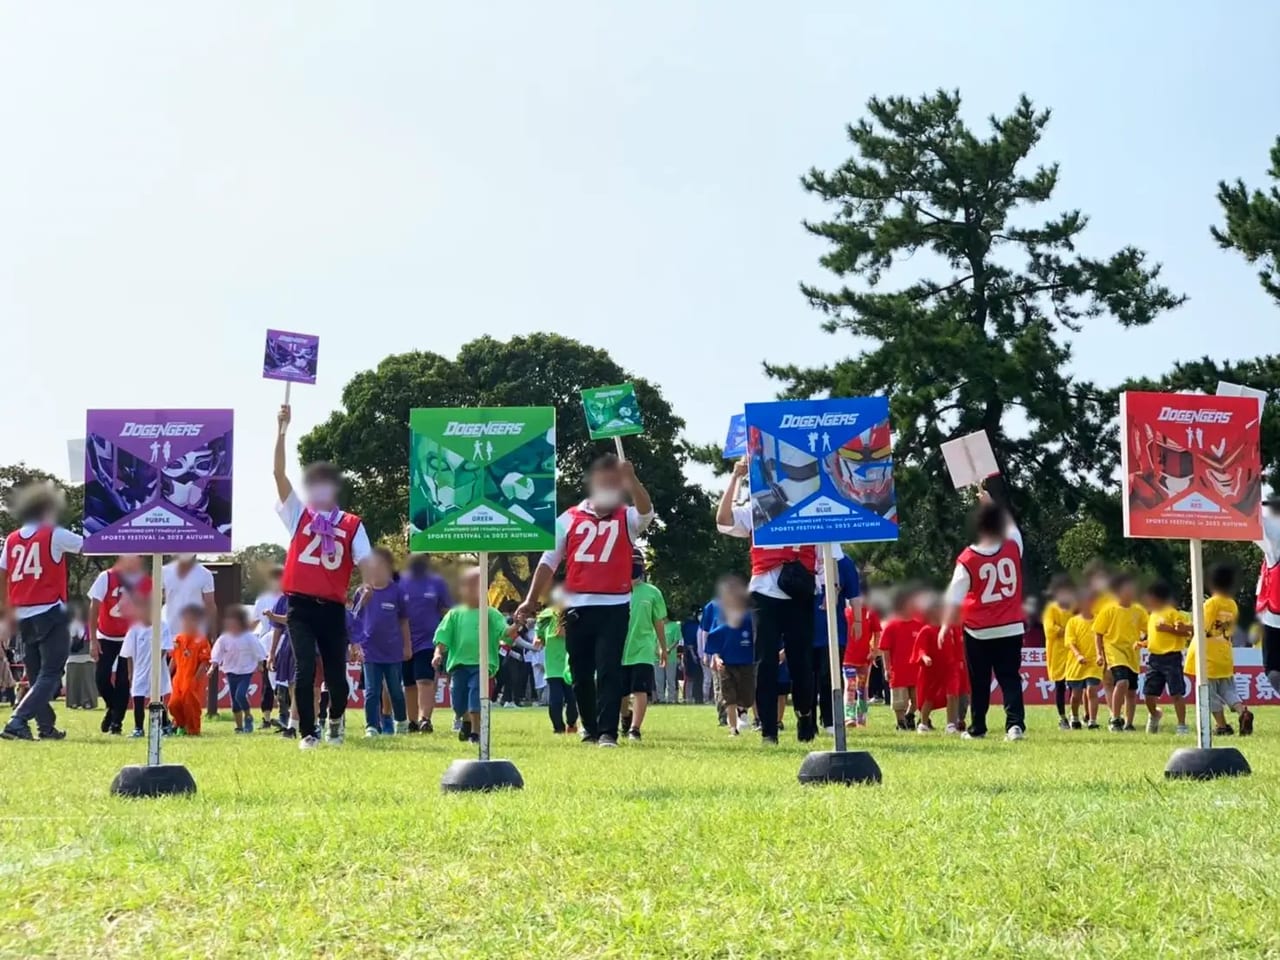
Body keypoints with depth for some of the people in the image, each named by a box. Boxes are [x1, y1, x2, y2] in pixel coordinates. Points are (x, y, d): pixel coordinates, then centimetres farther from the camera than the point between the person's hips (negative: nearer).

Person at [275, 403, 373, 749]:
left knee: (336, 672, 6)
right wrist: (282, 428, -10)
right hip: (300, 604, 0)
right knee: (304, 669, -10)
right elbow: (278, 472, -1)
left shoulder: (351, 524, 7)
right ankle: (308, 732, 2)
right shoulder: (298, 514, 7)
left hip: (332, 606, 0)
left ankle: (336, 720, 36)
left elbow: (366, 562, 0)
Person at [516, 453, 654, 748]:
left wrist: (631, 478, -35)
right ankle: (590, 727, 26)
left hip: (615, 606, -2)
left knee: (609, 671, -9)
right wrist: (532, 600, 1)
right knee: (581, 674, 9)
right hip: (577, 607, 2)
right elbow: (549, 561, 8)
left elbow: (646, 511, -20)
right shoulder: (570, 518, 9)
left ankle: (608, 732, -10)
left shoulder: (627, 518, 5)